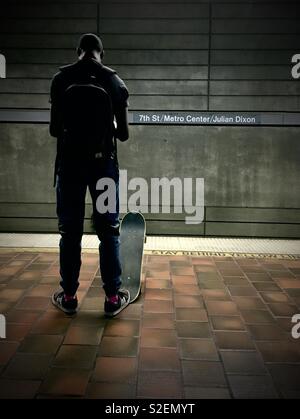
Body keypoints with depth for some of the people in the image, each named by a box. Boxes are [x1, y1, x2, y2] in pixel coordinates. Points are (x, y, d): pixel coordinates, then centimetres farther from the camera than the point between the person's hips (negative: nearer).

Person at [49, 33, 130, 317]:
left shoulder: (61, 78, 2)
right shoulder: (114, 80, 3)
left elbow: (54, 128, 1)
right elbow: (123, 133, 2)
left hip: (70, 160, 0)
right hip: (103, 160, 0)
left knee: (70, 230, 7)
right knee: (108, 230, 6)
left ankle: (68, 296, 15)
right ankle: (112, 297, 11)